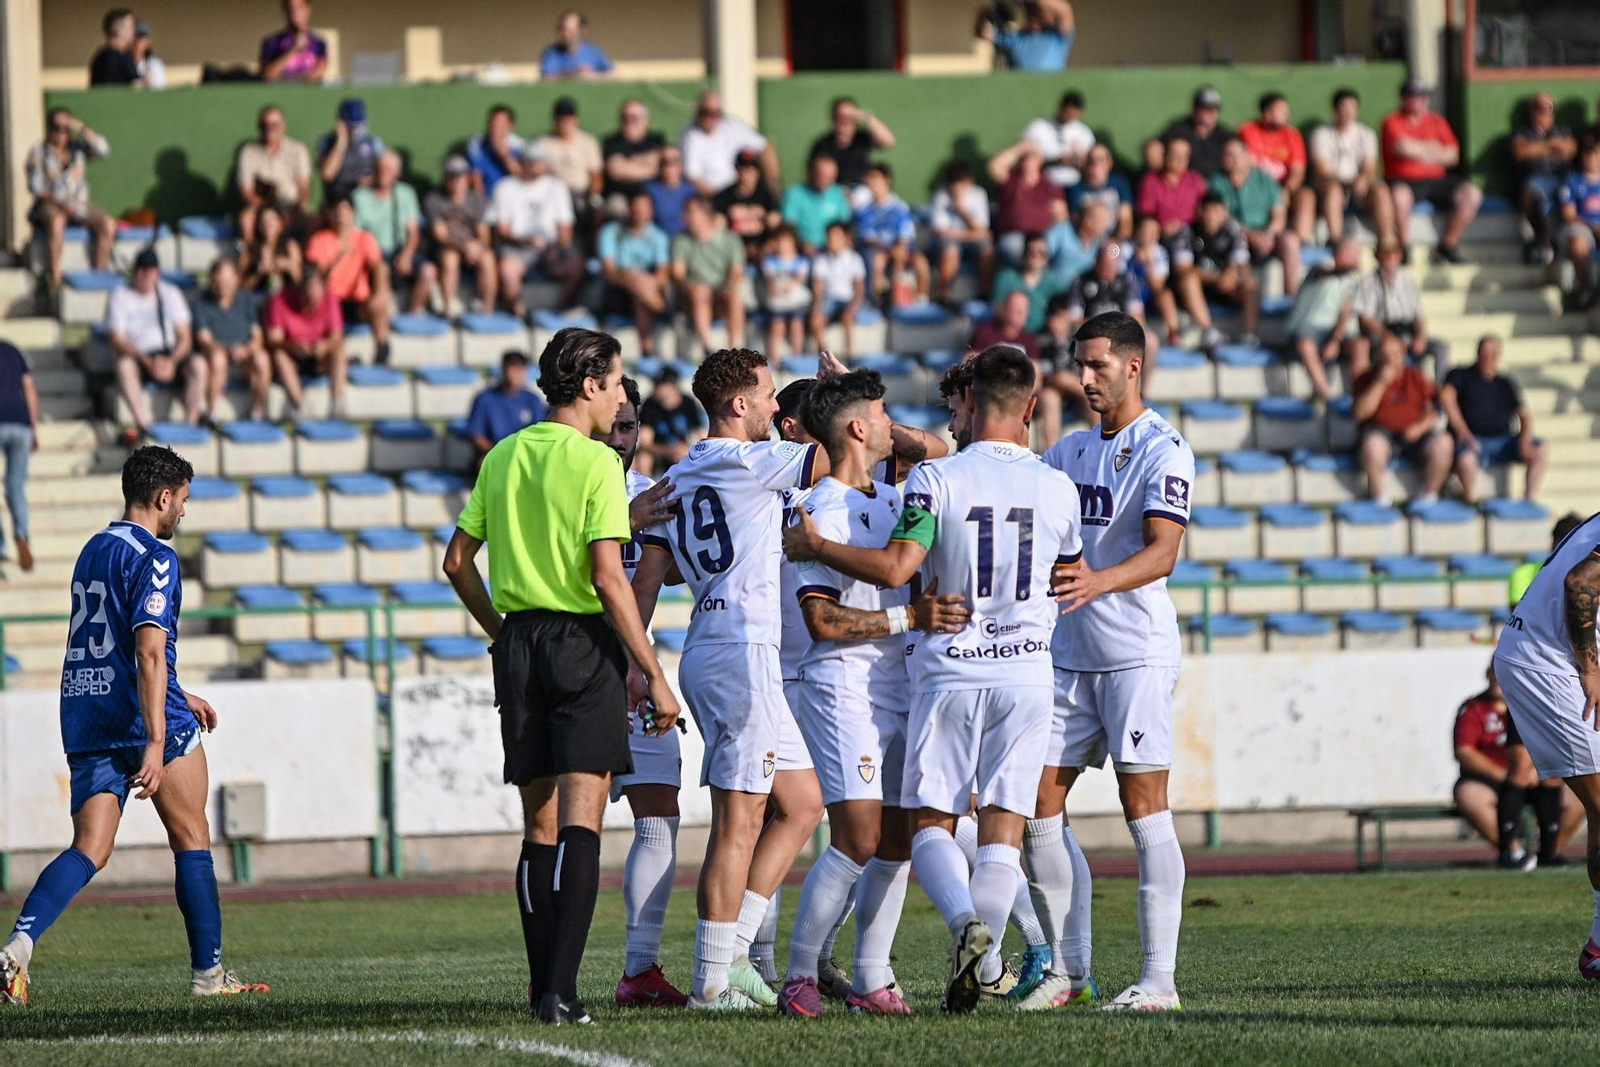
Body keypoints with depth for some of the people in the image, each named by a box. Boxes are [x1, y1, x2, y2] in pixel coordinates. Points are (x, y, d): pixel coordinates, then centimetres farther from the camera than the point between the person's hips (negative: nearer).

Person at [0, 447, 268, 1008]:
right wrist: (156, 741, -25)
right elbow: (149, 652, -20)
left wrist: (177, 696, 37)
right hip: (141, 716, -7)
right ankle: (207, 973, 12)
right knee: (191, 837, 8)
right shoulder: (153, 557, -10)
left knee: (89, 850, 0)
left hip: (84, 718, 7)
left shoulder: (93, 550, 17)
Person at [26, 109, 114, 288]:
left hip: (79, 204, 3)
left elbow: (103, 150, -4)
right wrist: (57, 202, -17)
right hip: (49, 205, -3)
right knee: (56, 221, -39)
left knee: (108, 223, -26)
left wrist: (82, 128, -8)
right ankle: (55, 278, -38)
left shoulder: (79, 149, 13)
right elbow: (35, 186, -2)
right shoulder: (38, 152, 6)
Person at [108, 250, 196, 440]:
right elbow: (117, 340, -8)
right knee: (124, 365, -36)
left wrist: (171, 362, -18)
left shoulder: (170, 293, 9)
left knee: (198, 365, -28)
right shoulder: (119, 297, 1)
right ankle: (143, 423, -40)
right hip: (139, 359, -2)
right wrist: (147, 362, -22)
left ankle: (191, 423, -28)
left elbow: (185, 337, 3)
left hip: (171, 358, 2)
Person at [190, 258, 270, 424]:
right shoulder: (202, 303, -4)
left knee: (261, 359, -31)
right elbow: (204, 339, -13)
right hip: (214, 351, -2)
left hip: (244, 354, 2)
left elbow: (257, 335, 1)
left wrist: (249, 348, -23)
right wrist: (228, 349, -31)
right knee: (217, 359, -38)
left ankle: (258, 413, -17)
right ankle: (211, 414, -28)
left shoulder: (248, 299, 4)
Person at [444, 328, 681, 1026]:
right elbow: (608, 579, -15)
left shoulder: (502, 457, 10)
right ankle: (561, 991, -19)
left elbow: (457, 561, 12)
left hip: (520, 644, 6)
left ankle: (545, 989, 12)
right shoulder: (596, 462, -9)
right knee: (580, 822, -9)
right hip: (584, 642, -6)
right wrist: (653, 674, -12)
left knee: (540, 826, 11)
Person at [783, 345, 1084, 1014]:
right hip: (1025, 670, 2)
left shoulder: (936, 479, -11)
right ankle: (983, 961, -4)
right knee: (1003, 823, 5)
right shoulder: (1056, 488, 1)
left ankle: (966, 924, -21)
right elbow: (1072, 577, 18)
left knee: (931, 821, 5)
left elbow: (896, 569, -21)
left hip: (949, 670, -2)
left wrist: (814, 546, -7)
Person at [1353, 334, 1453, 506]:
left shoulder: (1416, 377, 13)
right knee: (1373, 445, -40)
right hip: (1381, 432, -2)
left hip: (1414, 433, 2)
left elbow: (1434, 410, 9)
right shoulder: (1367, 380, 9)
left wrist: (1421, 427, -12)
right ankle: (1380, 499, -25)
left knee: (1442, 443, -30)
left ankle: (1428, 496, -14)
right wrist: (1381, 383, -10)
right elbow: (1360, 412, -6)